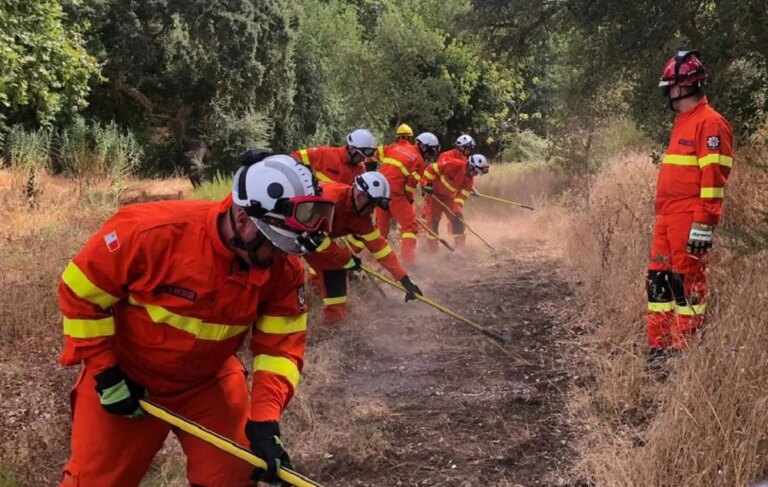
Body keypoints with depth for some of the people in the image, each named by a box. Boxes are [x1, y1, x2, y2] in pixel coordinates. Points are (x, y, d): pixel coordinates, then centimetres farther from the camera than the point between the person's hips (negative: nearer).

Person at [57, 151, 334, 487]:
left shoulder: (284, 269, -18)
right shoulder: (155, 230, -30)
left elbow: (281, 347, -12)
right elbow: (81, 290, -18)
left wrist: (264, 421, -24)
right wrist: (104, 372, -15)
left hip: (209, 383, 3)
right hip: (126, 378, -2)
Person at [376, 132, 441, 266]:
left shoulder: (395, 147, 14)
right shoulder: (419, 161, -4)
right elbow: (411, 185, -4)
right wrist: (410, 201, 10)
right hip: (395, 193, -7)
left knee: (381, 224, 20)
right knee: (410, 225, 1)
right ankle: (408, 259, -7)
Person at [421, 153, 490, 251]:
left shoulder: (469, 180, -10)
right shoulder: (454, 165, -31)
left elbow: (463, 195, -11)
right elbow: (432, 168, -26)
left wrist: (458, 208, -26)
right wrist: (426, 184, -24)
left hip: (449, 196, 6)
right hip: (434, 193, -6)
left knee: (458, 217, 0)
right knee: (433, 219, -8)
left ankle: (460, 244, 9)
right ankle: (432, 246, 2)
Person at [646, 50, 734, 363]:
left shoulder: (710, 123, -11)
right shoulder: (683, 122, 19)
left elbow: (713, 177, -17)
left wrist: (703, 223, -21)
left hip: (689, 220, -10)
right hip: (667, 219, 10)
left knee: (688, 284, -4)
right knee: (658, 280, 11)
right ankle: (659, 348, 18)